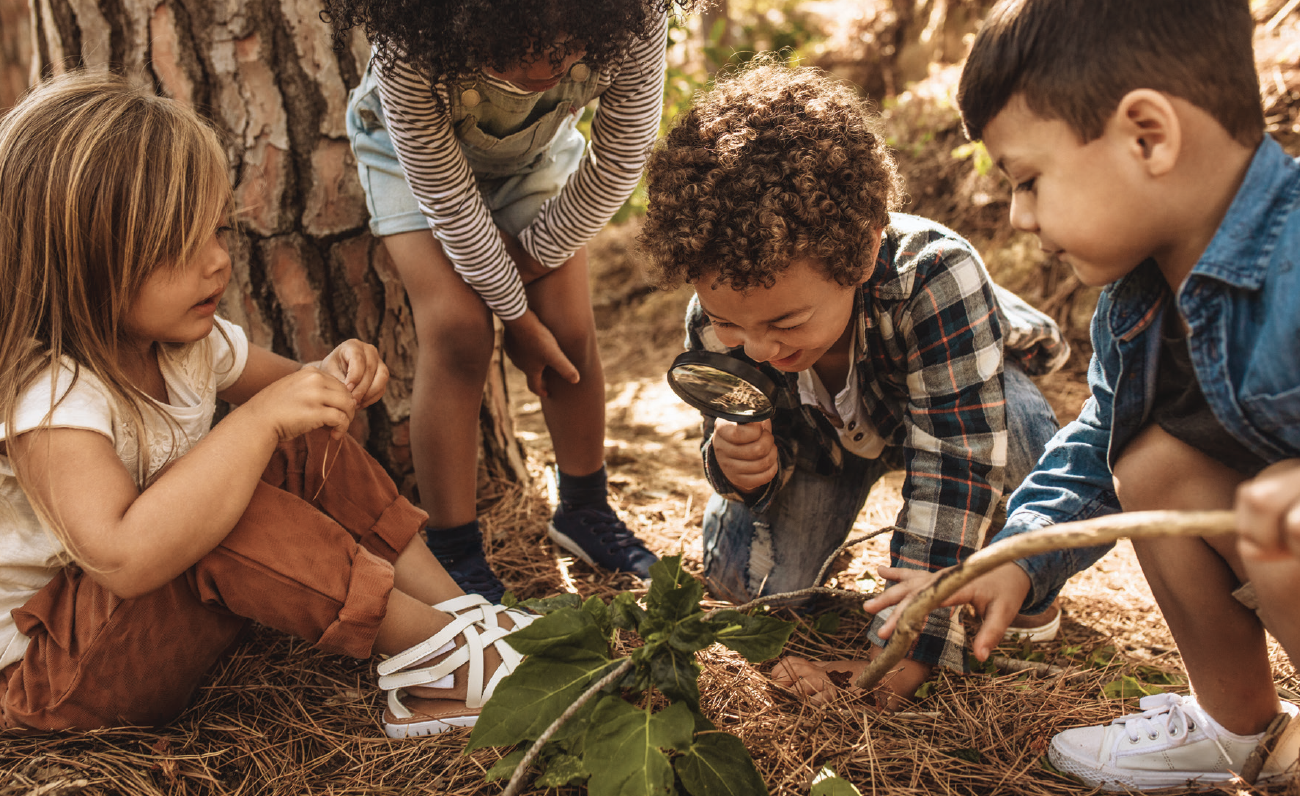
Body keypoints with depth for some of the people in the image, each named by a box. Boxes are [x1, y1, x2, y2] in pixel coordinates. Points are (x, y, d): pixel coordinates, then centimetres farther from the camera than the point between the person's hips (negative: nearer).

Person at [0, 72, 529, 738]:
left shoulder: (184, 339, -5)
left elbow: (282, 386, 11)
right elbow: (123, 557, -46)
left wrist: (330, 379, -14)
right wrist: (259, 420, -42)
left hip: (158, 593, 9)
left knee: (304, 450, -6)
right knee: (222, 512, -35)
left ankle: (459, 609, -6)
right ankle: (438, 654, -23)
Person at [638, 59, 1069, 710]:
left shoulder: (936, 277, -45)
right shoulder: (717, 321, -30)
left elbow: (957, 464, -43)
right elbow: (774, 446, -15)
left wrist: (902, 647, -43)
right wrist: (741, 461, -43)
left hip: (959, 394, -2)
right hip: (825, 431, 3)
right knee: (742, 573, -15)